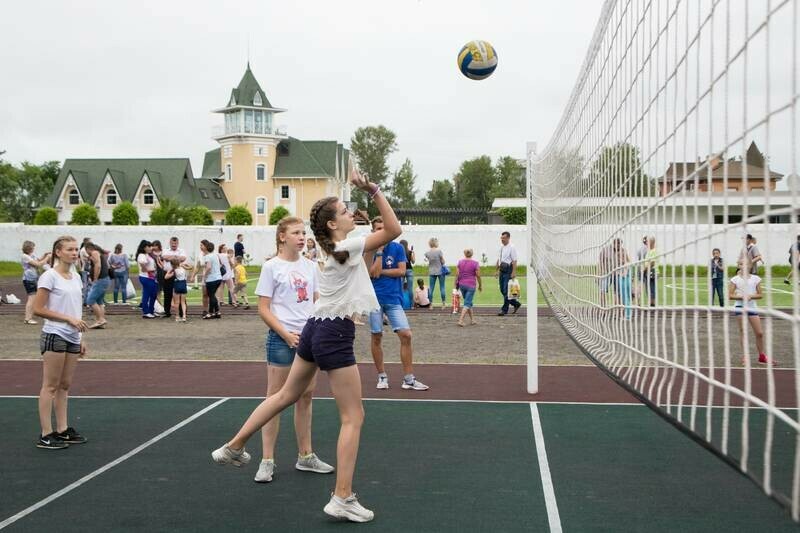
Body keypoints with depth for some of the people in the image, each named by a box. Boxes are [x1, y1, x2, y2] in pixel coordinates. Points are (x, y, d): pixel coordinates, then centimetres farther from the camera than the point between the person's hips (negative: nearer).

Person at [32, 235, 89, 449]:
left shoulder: (76, 277, 12)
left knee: (64, 385, 11)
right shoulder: (49, 277, -10)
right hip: (54, 336, -7)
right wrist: (68, 318, -19)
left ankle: (62, 430, 17)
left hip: (72, 339, 7)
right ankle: (46, 435, 2)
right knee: (51, 386, -3)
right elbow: (38, 309, -13)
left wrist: (81, 338, 16)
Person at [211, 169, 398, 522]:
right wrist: (372, 190, -18)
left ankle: (233, 447, 35)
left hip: (315, 328, 9)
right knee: (353, 417, -1)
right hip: (335, 336, -9)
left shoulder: (333, 249, 9)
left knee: (287, 395, 24)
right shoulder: (346, 248, -16)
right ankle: (342, 499, 1)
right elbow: (394, 230, -20)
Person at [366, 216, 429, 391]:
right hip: (375, 299, -1)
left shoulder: (397, 248, 4)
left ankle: (408, 379, 1)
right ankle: (382, 376, 20)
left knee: (406, 335, -6)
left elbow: (401, 271, -5)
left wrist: (380, 271, -7)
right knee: (377, 337, 5)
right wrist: (379, 251, -14)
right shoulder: (370, 250, -2)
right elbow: (373, 272, -15)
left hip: (394, 298, 1)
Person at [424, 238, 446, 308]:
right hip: (440, 271, -3)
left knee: (431, 288, 6)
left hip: (431, 272, 3)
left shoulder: (427, 253, -4)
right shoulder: (439, 251, -14)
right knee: (442, 287, 7)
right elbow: (443, 262, -9)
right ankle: (443, 304, 11)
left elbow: (428, 260, 8)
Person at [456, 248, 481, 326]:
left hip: (462, 285, 4)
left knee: (468, 302, 18)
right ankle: (461, 320, -16)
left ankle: (472, 320, 24)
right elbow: (478, 276, -6)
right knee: (467, 303, -4)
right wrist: (480, 286, 7)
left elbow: (457, 275, 0)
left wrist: (456, 284, 9)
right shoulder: (475, 263, -8)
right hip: (471, 285, -4)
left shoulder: (460, 262, 1)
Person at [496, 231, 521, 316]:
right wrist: (496, 270, 19)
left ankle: (504, 309, 1)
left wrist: (513, 272, -21)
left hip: (508, 271, -8)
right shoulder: (501, 247, 13)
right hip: (502, 270, 8)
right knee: (502, 290, 10)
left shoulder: (511, 247, -10)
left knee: (506, 291, -6)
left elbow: (514, 261, -15)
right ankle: (516, 304, 25)